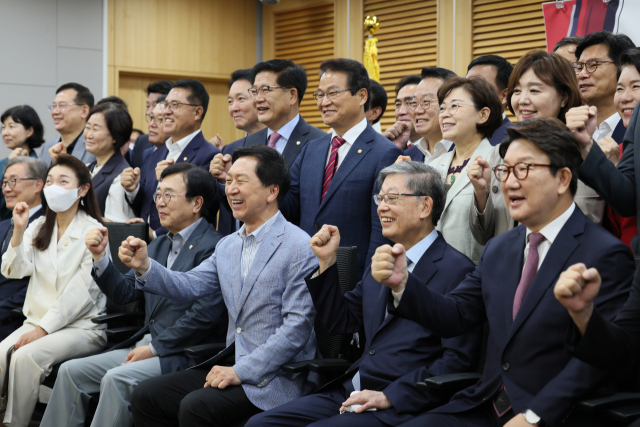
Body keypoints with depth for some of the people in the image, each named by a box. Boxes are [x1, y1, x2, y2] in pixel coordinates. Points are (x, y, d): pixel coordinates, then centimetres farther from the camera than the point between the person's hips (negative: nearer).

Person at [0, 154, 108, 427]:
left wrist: (43, 329, -16)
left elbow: (81, 293, -12)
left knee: (25, 357, -29)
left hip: (82, 326, -5)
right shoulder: (38, 227, 13)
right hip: (38, 321, 5)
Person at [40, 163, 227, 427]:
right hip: (147, 345, 9)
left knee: (117, 379, -29)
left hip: (184, 355, -9)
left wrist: (154, 348, -15)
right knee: (70, 371, -1)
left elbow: (204, 314, -20)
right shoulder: (158, 246, 19)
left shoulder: (212, 247, -12)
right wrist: (100, 256, 3)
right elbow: (124, 293, 18)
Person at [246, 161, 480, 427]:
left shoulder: (456, 270, -9)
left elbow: (457, 360, -15)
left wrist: (389, 397, -17)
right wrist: (326, 262, 10)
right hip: (350, 394, 8)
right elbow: (339, 323, 21)